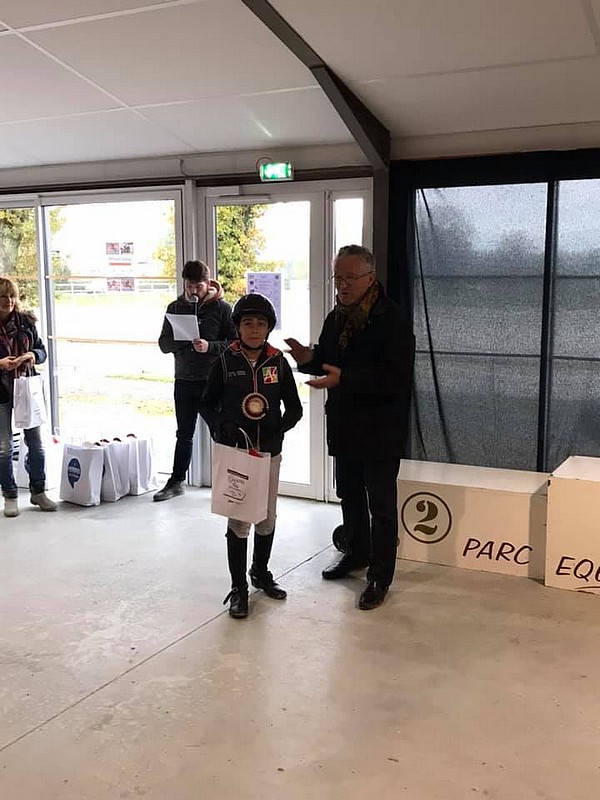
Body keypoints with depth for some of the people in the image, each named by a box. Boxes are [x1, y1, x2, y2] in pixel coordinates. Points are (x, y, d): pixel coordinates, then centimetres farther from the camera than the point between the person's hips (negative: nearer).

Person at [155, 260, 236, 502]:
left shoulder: (221, 308, -3)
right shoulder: (175, 308, 8)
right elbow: (163, 344, 7)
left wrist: (210, 346, -21)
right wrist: (183, 339, -13)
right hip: (184, 381, 3)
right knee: (184, 434, 12)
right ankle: (176, 482, 22)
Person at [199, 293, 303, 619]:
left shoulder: (278, 362, -2)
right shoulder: (226, 361, -5)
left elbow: (294, 407, 3)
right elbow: (207, 404, 1)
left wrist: (279, 426, -17)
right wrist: (219, 427, -18)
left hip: (269, 451, 2)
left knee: (267, 517, 14)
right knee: (238, 520, 2)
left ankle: (261, 572, 36)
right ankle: (239, 588, 14)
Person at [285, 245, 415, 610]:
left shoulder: (392, 320, -17)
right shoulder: (337, 318, 8)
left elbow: (396, 379, -25)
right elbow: (328, 363, 18)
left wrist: (343, 379, -31)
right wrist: (309, 359, -6)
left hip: (380, 431, -8)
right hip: (344, 426, 8)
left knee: (381, 505, 2)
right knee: (350, 495, 21)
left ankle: (380, 577, 14)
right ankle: (357, 552, 41)